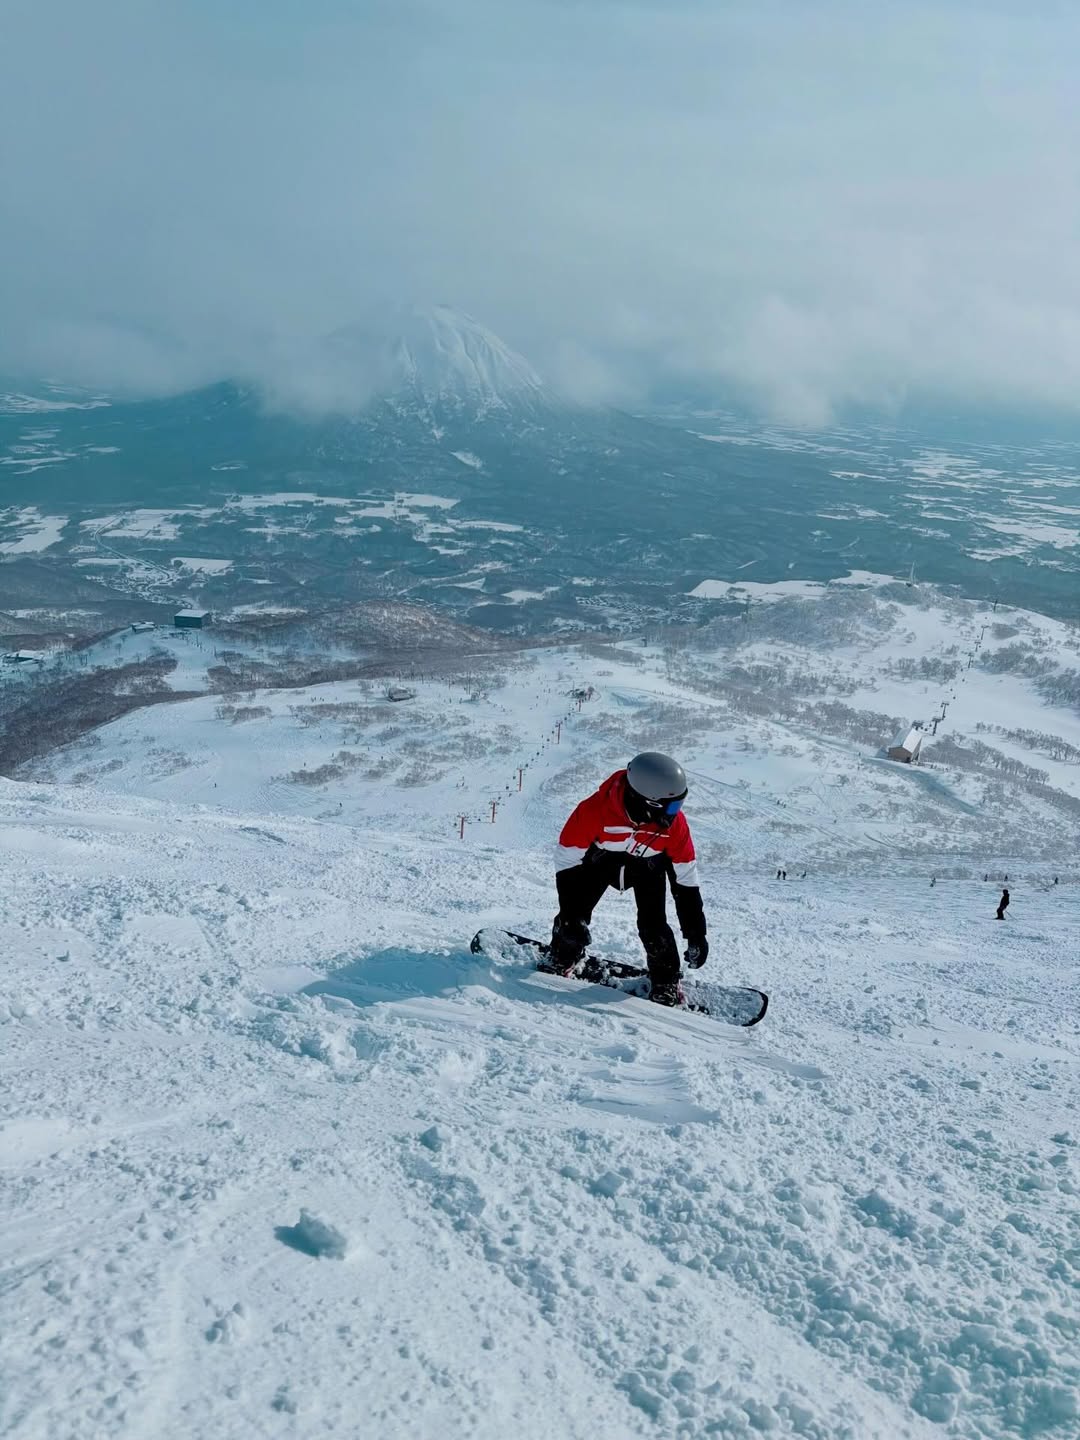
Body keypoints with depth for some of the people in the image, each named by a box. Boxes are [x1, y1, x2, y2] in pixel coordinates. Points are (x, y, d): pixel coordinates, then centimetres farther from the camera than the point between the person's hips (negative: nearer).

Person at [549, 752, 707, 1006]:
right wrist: (570, 917, -27)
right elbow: (567, 860, -27)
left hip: (648, 865, 1)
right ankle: (561, 962, 21)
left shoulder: (673, 823, -32)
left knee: (653, 926, -11)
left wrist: (696, 934, -15)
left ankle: (666, 985, 11)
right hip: (599, 859, -1)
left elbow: (686, 879, -19)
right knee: (575, 916, -8)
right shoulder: (595, 811, -40)